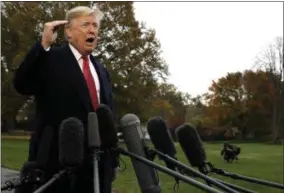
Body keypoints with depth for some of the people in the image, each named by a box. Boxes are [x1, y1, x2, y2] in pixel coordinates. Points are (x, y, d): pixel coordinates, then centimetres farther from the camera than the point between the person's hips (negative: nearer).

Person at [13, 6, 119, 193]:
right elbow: (21, 85, -16)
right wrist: (44, 44, -21)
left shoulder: (101, 69, 16)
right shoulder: (50, 59, 0)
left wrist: (114, 159, 13)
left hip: (99, 163, 5)